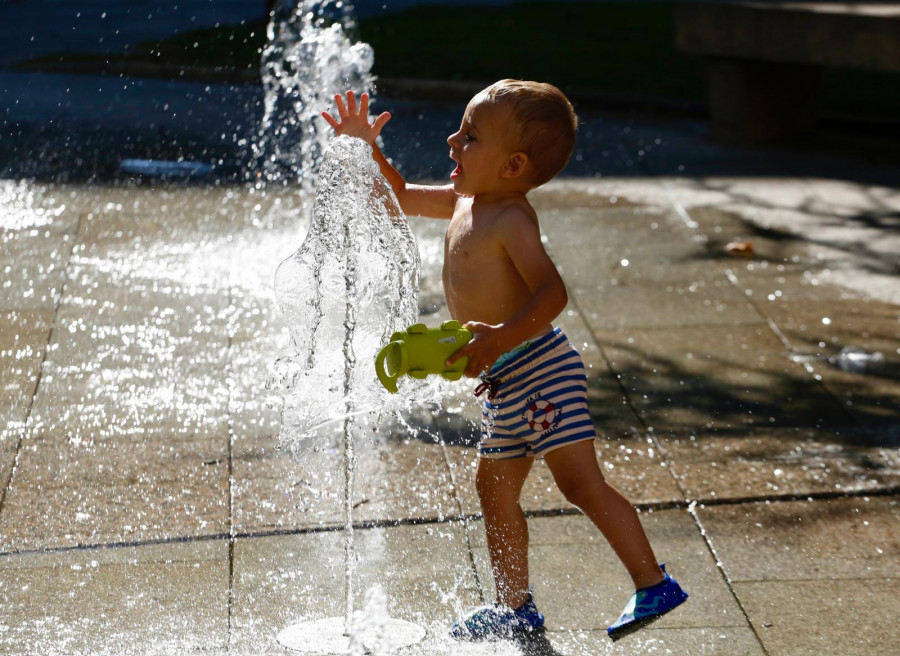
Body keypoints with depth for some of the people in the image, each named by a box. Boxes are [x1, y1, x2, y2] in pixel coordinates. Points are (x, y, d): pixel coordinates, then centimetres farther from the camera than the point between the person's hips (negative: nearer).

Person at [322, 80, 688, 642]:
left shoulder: (511, 220, -18)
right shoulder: (465, 203, 10)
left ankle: (654, 585, -9)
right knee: (496, 488, 17)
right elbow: (403, 197, 25)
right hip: (507, 383, 11)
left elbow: (553, 292, -29)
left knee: (581, 481, -14)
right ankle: (516, 606, 29)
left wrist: (502, 337, -39)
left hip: (540, 368, -11)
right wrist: (368, 150, 12)